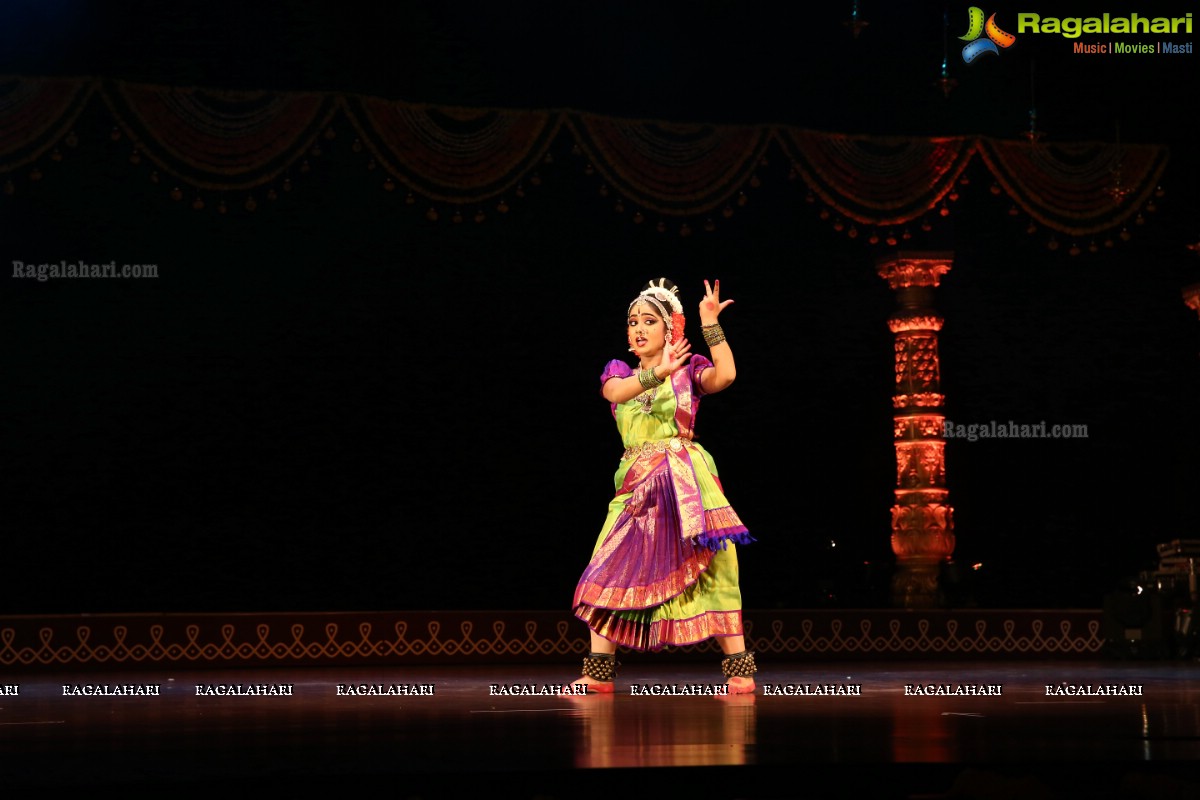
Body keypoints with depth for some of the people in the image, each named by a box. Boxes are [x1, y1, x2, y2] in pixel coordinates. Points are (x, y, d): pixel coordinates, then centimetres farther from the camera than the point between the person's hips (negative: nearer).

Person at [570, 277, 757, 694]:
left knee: (708, 570, -10)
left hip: (684, 482, -4)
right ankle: (598, 673, 5)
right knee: (610, 574, -2)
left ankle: (739, 670, -7)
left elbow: (725, 375, -16)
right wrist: (658, 372, -30)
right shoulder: (618, 371, 13)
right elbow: (618, 391, -13)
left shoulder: (689, 368, 6)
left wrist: (710, 323, -18)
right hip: (636, 484, 4)